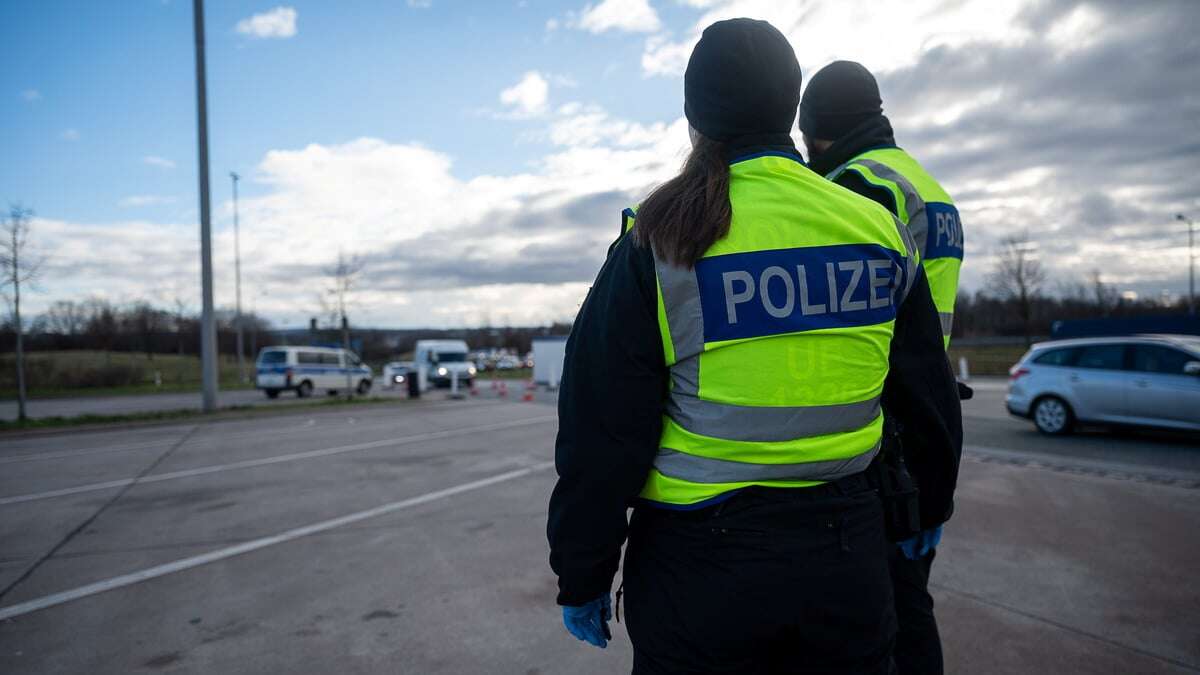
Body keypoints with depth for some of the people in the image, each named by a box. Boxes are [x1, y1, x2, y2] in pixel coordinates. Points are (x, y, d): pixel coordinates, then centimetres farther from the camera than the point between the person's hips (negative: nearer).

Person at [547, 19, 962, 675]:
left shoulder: (656, 247, -12)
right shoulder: (880, 228, -1)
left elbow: (603, 433, -10)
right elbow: (928, 395, 9)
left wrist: (582, 576, 2)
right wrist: (934, 501, 26)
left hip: (700, 566, -2)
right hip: (847, 556, 3)